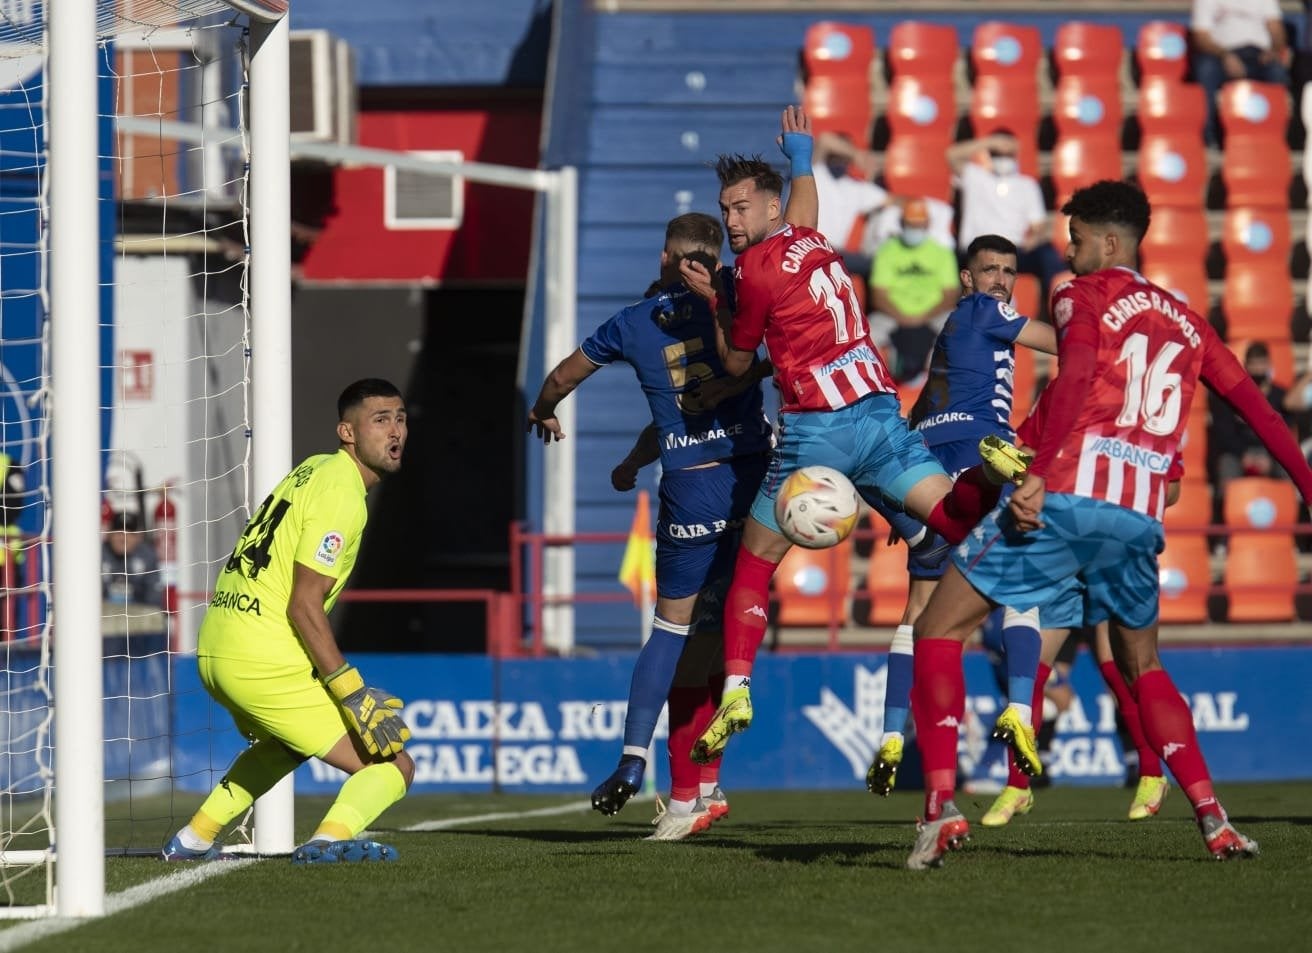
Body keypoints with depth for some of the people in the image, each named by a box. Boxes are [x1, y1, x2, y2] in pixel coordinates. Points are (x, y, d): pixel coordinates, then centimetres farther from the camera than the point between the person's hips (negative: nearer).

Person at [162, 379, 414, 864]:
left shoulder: (314, 469, 17)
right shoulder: (341, 493, -12)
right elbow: (304, 606, -18)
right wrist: (351, 693, -17)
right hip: (264, 661, -9)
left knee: (283, 745, 39)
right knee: (394, 767, -8)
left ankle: (193, 839, 35)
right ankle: (330, 839, -31)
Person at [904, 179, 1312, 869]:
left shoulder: (1082, 297, 5)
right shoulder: (1185, 322, 22)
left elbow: (1077, 376, -14)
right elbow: (1255, 406, 19)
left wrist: (1036, 475, -25)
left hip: (1067, 496, -5)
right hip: (1142, 516, 6)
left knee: (938, 631, 2)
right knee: (1143, 668, 26)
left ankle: (941, 807, -14)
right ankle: (1213, 820, 11)